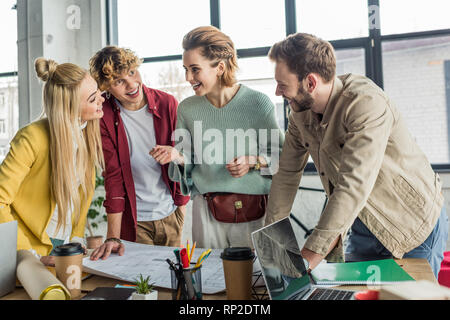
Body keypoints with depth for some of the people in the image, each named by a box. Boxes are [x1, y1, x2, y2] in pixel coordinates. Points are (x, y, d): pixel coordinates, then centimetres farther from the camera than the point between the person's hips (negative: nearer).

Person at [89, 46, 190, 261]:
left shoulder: (167, 104, -6)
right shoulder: (104, 116, -11)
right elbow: (112, 175, -12)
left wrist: (182, 205, 2)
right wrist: (113, 237, -14)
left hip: (170, 214, 2)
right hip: (133, 218, -2)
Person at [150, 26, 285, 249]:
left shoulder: (258, 103, -7)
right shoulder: (187, 109, 1)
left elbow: (281, 153, 2)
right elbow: (189, 162, 10)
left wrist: (254, 161, -15)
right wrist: (177, 156, -11)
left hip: (253, 210, -2)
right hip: (206, 210, 2)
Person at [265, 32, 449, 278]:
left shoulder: (367, 104, -29)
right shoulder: (301, 110, -6)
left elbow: (354, 187, -38)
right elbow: (287, 174, 1)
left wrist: (306, 261, -39)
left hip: (414, 224, -6)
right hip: (365, 223, 6)